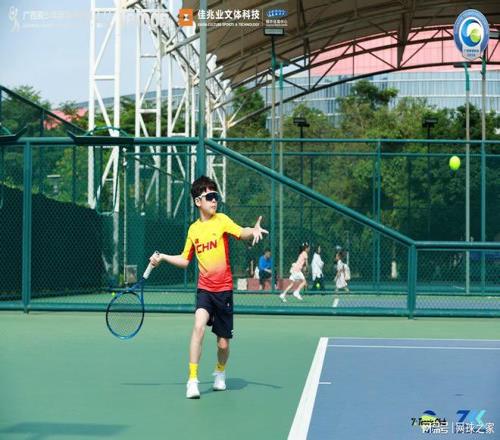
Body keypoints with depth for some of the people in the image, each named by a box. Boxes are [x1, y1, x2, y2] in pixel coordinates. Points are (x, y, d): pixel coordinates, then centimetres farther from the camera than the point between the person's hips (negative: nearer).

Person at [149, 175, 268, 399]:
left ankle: (220, 372, 39)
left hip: (224, 289, -1)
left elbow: (242, 232, -22)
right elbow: (185, 260, 19)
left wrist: (254, 231, -43)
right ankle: (192, 381, -19)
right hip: (204, 288, 1)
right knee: (199, 326, -25)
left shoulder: (221, 220, -4)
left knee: (223, 343, 6)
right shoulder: (193, 229, 6)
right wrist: (162, 257, 8)